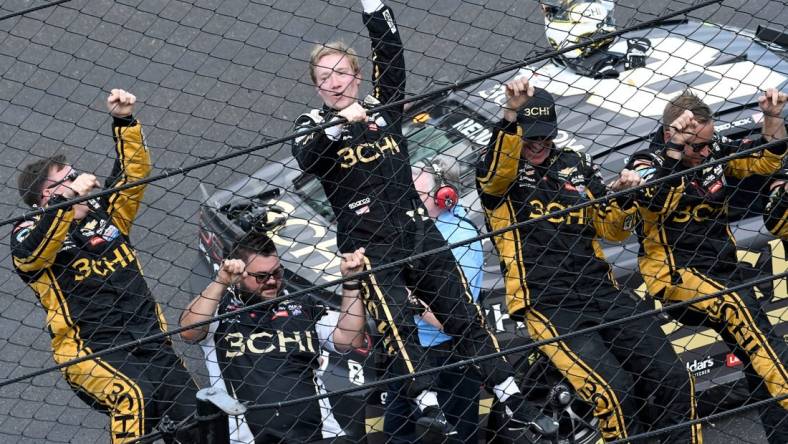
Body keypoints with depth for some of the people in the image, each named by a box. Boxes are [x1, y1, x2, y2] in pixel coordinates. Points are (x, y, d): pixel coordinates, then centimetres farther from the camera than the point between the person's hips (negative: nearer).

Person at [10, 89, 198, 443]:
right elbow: (33, 253, -19)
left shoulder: (104, 212, 20)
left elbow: (133, 173, 20)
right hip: (91, 351, -6)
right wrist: (69, 199, -29)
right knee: (134, 395, -36)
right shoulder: (32, 233, 3)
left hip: (151, 343, 6)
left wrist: (124, 121, 6)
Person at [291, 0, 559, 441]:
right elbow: (306, 158, -16)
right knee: (397, 324, -21)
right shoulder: (314, 125, 6)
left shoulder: (383, 106, 12)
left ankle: (517, 408, 1)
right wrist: (340, 123, -31)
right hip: (366, 243, -3)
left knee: (466, 317, 1)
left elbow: (390, 51, 1)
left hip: (419, 232, 3)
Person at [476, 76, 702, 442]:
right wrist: (511, 114, -35)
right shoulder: (497, 173, 4)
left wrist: (621, 196, 0)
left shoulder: (575, 164, 19)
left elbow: (612, 230, 21)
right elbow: (495, 174, -22)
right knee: (614, 391, -26)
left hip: (602, 292, 5)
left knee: (675, 381, -9)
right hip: (547, 305, -5)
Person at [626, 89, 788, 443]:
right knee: (733, 307, -33)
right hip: (673, 272, -6)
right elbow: (659, 203, -23)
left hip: (722, 266, 6)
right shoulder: (647, 162, -4)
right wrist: (675, 148, -28)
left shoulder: (715, 152, 10)